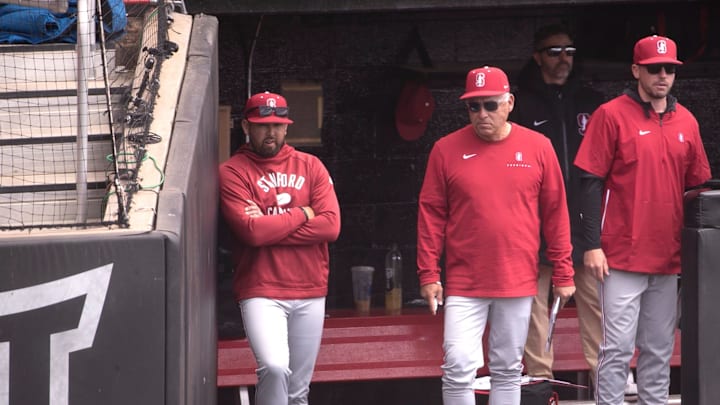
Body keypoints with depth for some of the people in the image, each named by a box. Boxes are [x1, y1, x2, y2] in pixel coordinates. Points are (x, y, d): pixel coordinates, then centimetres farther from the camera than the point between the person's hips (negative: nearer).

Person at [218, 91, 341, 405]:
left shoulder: (310, 166, 10)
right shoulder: (232, 172, -1)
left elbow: (331, 225, -4)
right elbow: (251, 231, -16)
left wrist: (270, 227, -10)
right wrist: (302, 214, -4)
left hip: (310, 293, 4)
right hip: (261, 291, -4)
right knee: (275, 367, -26)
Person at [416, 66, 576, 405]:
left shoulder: (538, 147, 1)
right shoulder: (447, 149, -1)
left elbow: (555, 214, 4)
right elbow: (431, 214, 1)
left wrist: (563, 274, 3)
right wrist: (428, 274, -3)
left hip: (518, 283, 1)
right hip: (463, 283, -1)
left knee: (508, 370, 9)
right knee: (459, 367, -9)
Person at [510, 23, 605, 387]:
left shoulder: (592, 103, 16)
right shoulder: (521, 104, 5)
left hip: (584, 218, 3)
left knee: (596, 300, -1)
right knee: (535, 301, -2)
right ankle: (540, 380, 3)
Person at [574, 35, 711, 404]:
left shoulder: (686, 122, 11)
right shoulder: (611, 115, -4)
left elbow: (697, 186, 17)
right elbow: (591, 183, -6)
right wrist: (593, 245, -11)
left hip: (669, 259, 5)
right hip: (623, 258, -5)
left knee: (659, 350, 9)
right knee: (618, 348, -6)